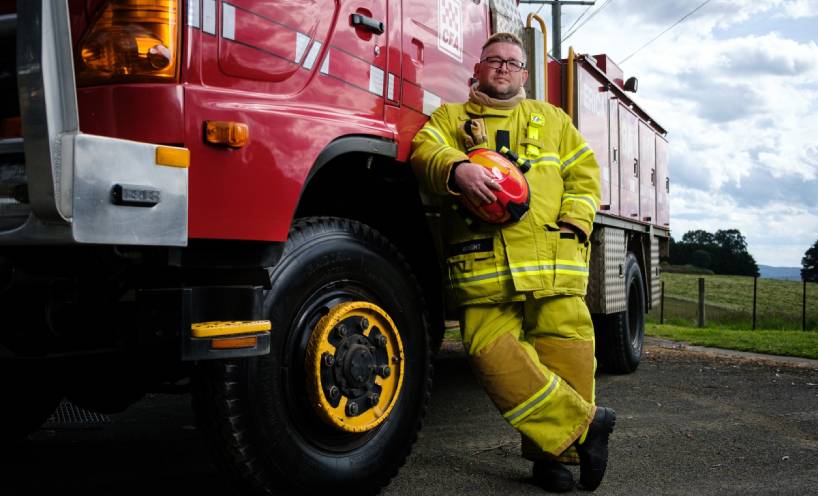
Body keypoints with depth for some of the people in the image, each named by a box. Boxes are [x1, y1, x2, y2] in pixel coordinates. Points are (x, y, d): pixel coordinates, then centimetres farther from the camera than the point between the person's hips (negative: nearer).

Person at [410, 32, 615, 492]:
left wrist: (574, 223, 1)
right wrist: (458, 168, -23)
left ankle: (556, 453, 9)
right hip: (483, 264, -1)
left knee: (566, 353, -6)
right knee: (495, 355, -14)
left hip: (555, 264, 2)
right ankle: (584, 424, -3)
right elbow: (425, 150, -1)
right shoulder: (451, 118, 19)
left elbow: (584, 174, 19)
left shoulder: (552, 119, 26)